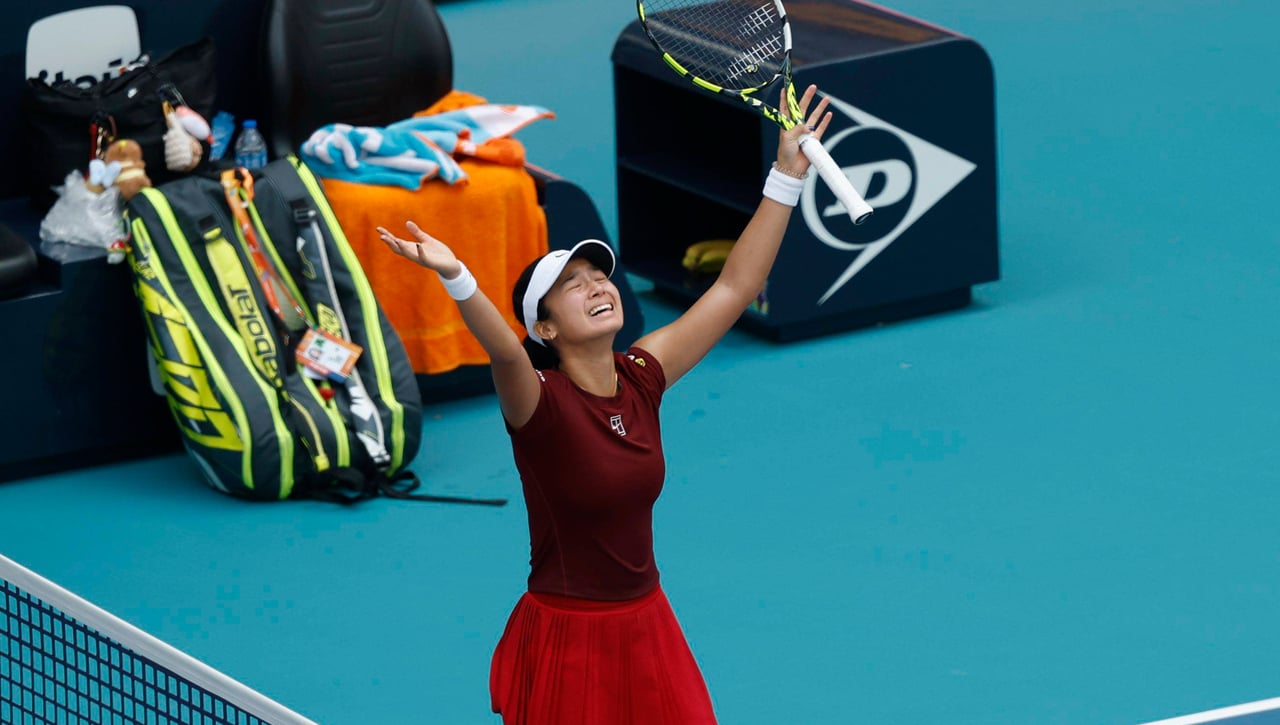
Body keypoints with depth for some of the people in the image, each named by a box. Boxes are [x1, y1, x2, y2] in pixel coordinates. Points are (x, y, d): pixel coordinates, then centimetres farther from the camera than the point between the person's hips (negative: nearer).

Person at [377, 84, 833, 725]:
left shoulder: (641, 378, 0)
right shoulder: (540, 402, -15)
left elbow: (734, 288, 4)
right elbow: (504, 351, -38)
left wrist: (787, 177, 1)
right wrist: (456, 279, -57)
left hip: (646, 629, 5)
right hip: (565, 642, -5)